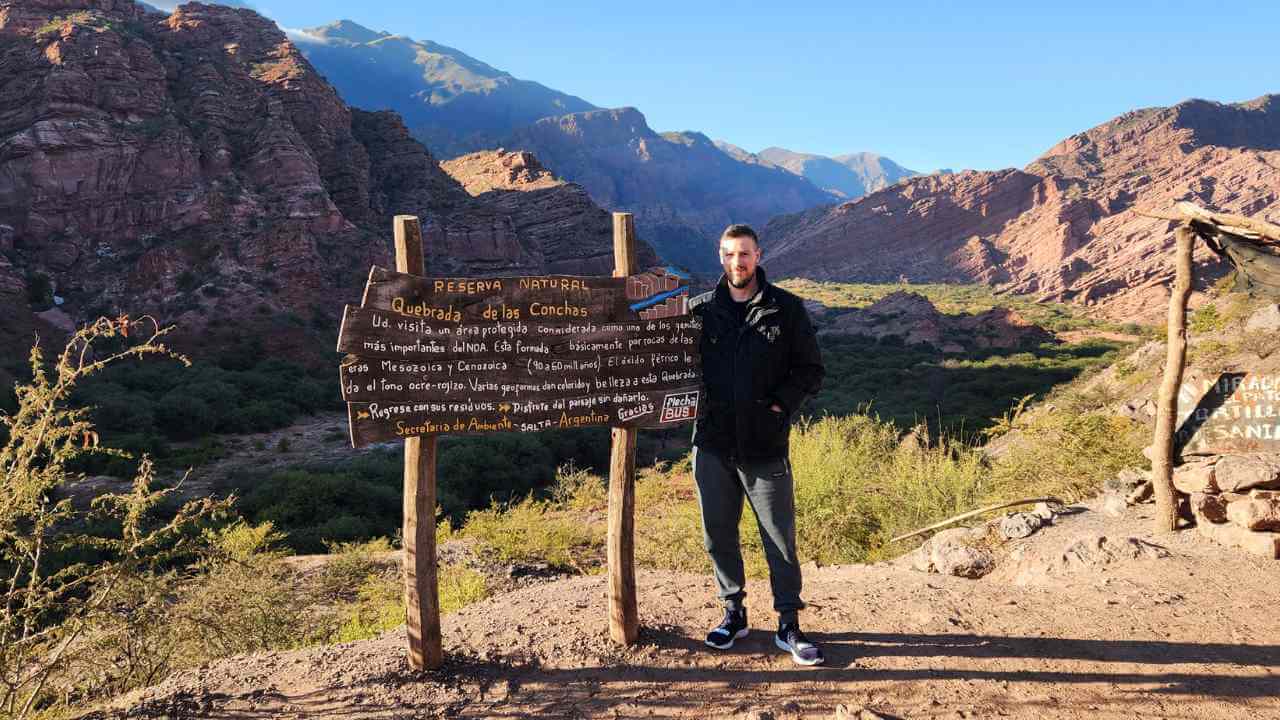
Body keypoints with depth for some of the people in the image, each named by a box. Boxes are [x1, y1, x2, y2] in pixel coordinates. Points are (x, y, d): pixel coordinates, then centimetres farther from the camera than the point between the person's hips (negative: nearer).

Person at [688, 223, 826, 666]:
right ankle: (734, 611, 30)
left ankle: (789, 625, 18)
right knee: (718, 535, 12)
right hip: (712, 446, 2)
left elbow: (811, 371, 3)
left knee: (780, 538, 5)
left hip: (765, 447, -2)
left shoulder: (786, 309, 0)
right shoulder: (700, 309, 4)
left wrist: (779, 404, -9)